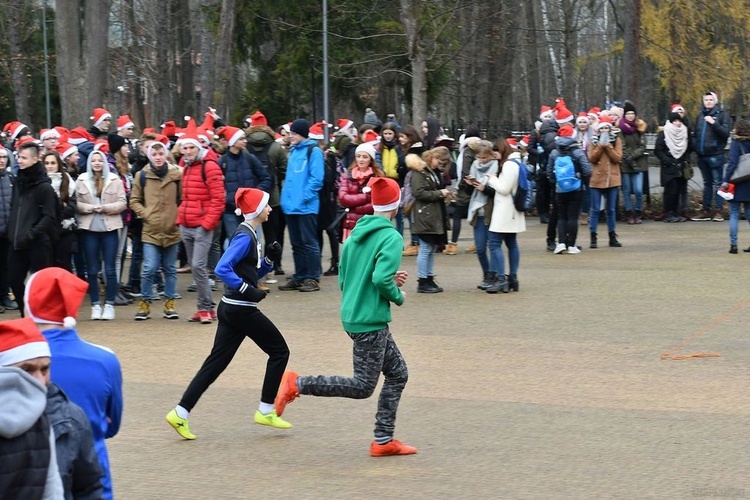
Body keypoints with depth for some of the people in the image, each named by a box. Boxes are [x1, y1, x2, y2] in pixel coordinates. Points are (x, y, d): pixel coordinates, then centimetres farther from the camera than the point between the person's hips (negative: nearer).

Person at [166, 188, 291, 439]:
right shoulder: (244, 236, -15)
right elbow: (222, 268, -26)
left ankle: (180, 413, 3)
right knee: (279, 351, 5)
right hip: (241, 310, -9)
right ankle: (266, 411, 10)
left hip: (232, 309, 9)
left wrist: (269, 258, 6)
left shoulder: (249, 234, 14)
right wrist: (247, 290, -26)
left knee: (216, 362, 7)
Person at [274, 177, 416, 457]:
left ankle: (384, 441, 16)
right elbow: (381, 279, -26)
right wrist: (398, 296, -5)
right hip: (370, 321, -9)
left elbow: (343, 280, 15)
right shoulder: (391, 237, -14)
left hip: (352, 315, 9)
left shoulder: (356, 233, 11)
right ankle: (297, 384, -4)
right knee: (363, 386, 0)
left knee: (398, 373, 15)